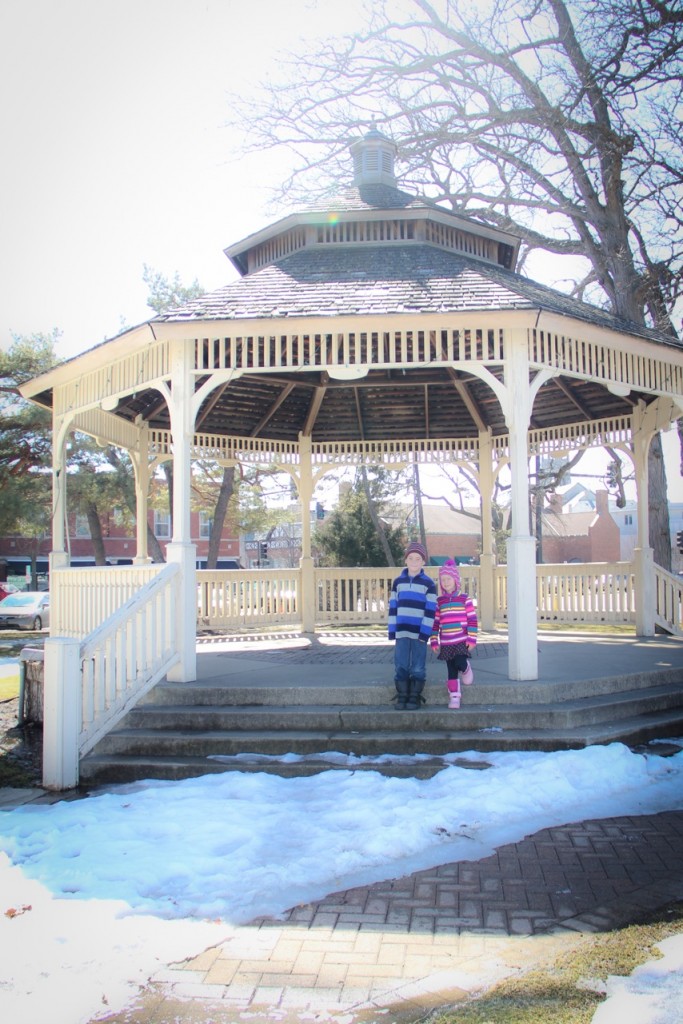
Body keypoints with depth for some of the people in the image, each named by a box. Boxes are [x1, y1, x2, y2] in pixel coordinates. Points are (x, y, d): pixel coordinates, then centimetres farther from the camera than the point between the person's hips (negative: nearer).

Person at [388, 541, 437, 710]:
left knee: (418, 668, 2)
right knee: (401, 666, 4)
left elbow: (431, 610, -5)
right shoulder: (398, 582, 9)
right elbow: (393, 607, 9)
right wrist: (392, 630, 3)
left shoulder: (428, 583, -1)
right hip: (401, 632, 3)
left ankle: (415, 697, 12)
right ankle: (402, 696, 13)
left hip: (419, 632, -3)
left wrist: (425, 632, -12)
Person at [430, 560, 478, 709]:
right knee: (451, 671, 5)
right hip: (446, 643, 3)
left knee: (460, 664, -18)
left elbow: (472, 620, -3)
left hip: (462, 641, -3)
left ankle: (466, 669, 18)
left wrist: (471, 639, -7)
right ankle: (454, 697, 12)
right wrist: (434, 641, 5)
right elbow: (435, 622, 9)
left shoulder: (465, 599, -3)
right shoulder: (439, 602, 6)